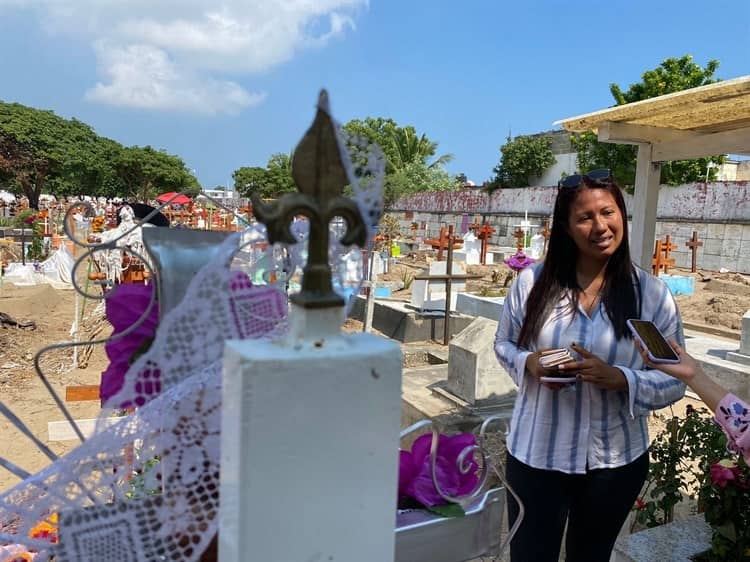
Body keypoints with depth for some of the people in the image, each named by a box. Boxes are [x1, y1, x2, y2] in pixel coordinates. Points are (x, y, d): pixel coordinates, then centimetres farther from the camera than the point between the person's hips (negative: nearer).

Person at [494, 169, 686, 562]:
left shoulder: (652, 294, -8)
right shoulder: (533, 281, -8)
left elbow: (674, 381, -5)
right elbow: (503, 344, 5)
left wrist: (619, 378, -24)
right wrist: (529, 362, -17)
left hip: (617, 462, 1)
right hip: (536, 455, 0)